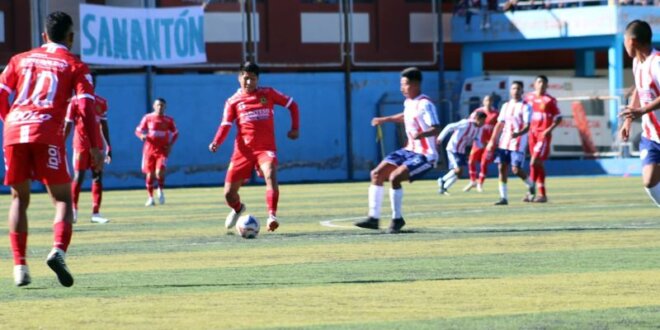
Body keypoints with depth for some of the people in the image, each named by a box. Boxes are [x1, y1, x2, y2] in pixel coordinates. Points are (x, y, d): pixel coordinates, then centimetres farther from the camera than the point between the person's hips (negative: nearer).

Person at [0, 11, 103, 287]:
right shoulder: (75, 66, 12)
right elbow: (86, 107, 0)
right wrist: (95, 148, 3)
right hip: (47, 133, -3)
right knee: (62, 199, 5)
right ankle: (58, 251, -22)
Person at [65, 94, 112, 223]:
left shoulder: (102, 103, 8)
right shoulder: (75, 102, -3)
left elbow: (104, 126, 14)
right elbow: (68, 125, -1)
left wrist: (108, 146, 12)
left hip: (97, 143, 4)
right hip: (81, 144, -3)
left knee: (98, 176, -1)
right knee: (79, 176, -4)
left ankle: (96, 213, 0)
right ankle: (73, 209, 9)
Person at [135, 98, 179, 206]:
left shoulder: (169, 120, 2)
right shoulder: (147, 118, 1)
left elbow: (175, 133, 14)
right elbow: (138, 130, 7)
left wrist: (170, 144, -1)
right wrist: (142, 136, -17)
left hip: (163, 150, -1)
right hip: (149, 149, 1)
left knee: (159, 172, -18)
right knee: (149, 174, 2)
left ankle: (161, 190, 11)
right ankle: (150, 197, 16)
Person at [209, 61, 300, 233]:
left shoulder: (268, 94, 6)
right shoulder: (233, 101, 5)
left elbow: (292, 104, 14)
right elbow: (225, 126, 1)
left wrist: (295, 127, 2)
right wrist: (216, 143, -18)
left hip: (266, 148, -2)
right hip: (243, 151, 2)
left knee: (271, 176, -35)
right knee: (229, 194, 3)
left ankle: (272, 216, -38)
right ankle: (238, 209, 39)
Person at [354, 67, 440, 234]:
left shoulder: (425, 105, -19)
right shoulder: (408, 103, 7)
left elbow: (436, 128, -30)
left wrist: (421, 134, -48)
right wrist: (385, 119, 29)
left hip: (425, 156, -9)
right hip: (410, 151, 9)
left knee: (394, 177, -25)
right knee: (377, 174, 3)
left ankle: (397, 218, -7)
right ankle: (374, 218, 7)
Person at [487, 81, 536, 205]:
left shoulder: (526, 107, -4)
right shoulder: (506, 106, 14)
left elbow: (527, 126, -14)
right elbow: (500, 124, 17)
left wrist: (518, 134, -34)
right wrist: (492, 141, 10)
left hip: (518, 143, -5)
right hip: (504, 142, 5)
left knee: (516, 169, -9)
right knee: (502, 167, -3)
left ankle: (531, 185, 20)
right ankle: (503, 197, 0)